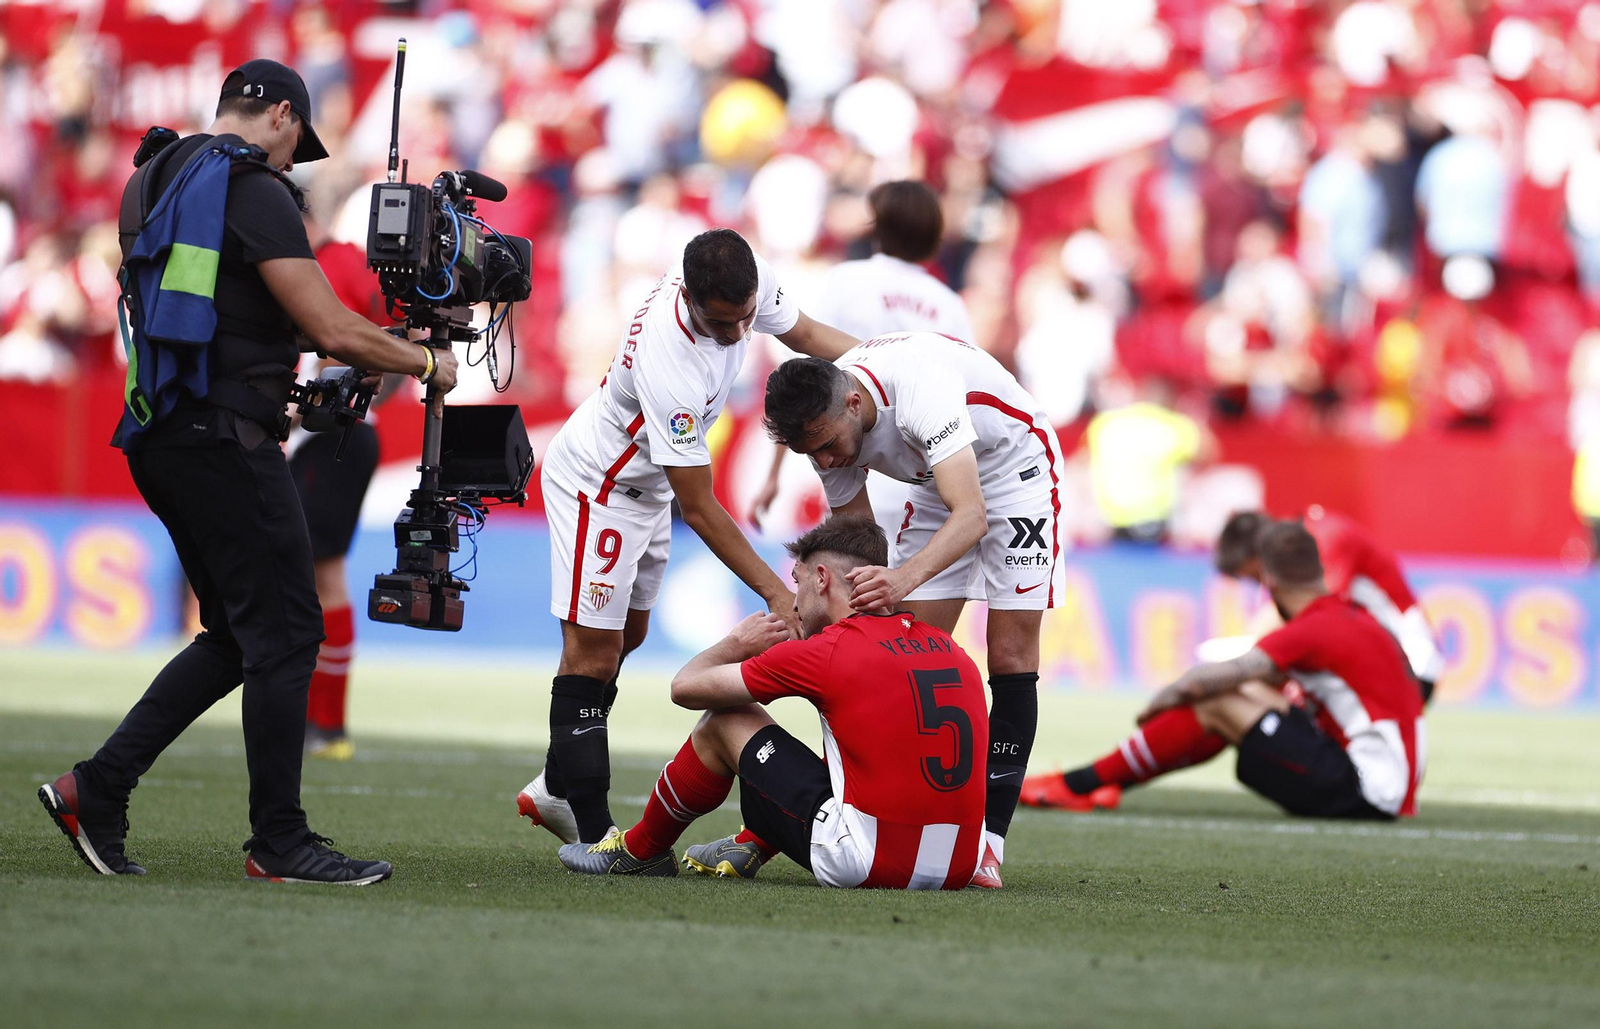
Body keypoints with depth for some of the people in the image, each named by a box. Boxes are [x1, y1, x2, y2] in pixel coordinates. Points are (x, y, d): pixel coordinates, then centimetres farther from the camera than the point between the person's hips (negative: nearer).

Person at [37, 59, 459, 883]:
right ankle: (278, 843, -2)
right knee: (284, 630, -4)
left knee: (237, 636, 14)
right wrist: (425, 363, 1)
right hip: (223, 437, -9)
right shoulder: (254, 191, -11)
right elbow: (334, 330, -14)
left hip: (157, 436, 9)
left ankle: (96, 790, 9)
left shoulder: (151, 183, 16)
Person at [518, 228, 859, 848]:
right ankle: (593, 834, -8)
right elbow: (699, 509, -33)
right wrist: (775, 593, -31)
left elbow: (802, 331, 6)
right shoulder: (670, 366, -41)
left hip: (644, 485, 9)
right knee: (593, 651, -10)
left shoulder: (751, 282, -20)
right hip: (596, 484, -9)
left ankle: (555, 790, 29)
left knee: (627, 634, 18)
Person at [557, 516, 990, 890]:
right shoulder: (950, 648, 11)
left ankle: (640, 850, 34)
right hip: (956, 871, 6)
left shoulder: (823, 654, -6)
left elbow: (685, 687, 5)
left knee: (725, 722, 13)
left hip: (870, 864, -6)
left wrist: (738, 644, 26)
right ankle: (749, 850, 39)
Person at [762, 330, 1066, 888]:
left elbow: (972, 514, -48)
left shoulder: (920, 390, -40)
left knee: (1010, 656, -12)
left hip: (1016, 468, -7)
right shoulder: (827, 425, -17)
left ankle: (988, 842, -12)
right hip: (939, 482, 7)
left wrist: (906, 576, -63)